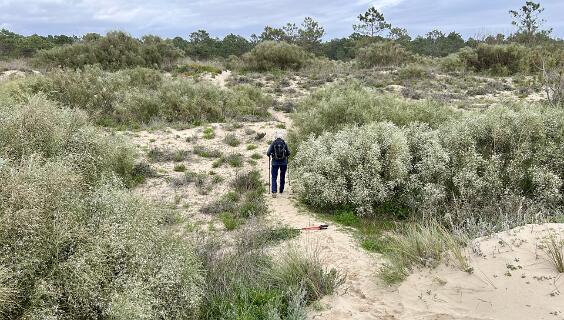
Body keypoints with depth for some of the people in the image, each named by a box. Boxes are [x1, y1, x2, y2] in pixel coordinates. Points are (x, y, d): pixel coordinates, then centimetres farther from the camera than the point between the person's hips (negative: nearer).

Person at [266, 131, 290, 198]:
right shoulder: (284, 143, -2)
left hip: (275, 162, -1)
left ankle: (274, 192, -13)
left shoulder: (273, 143, -5)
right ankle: (281, 190, 29)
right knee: (282, 177, 18)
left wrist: (270, 154, 14)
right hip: (284, 162, 1)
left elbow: (268, 153, -9)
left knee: (274, 177, 2)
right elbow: (288, 153, -2)